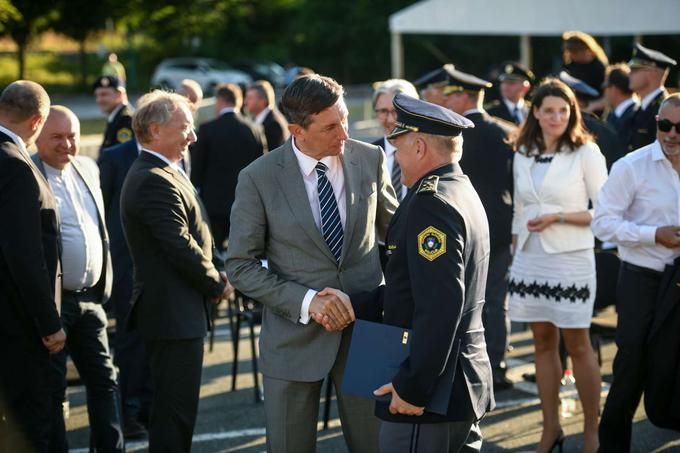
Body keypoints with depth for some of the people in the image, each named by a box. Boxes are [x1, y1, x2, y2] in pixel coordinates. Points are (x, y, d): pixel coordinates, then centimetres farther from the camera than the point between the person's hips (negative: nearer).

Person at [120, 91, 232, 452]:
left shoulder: (159, 174, 15)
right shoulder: (156, 181, -20)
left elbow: (192, 237, 18)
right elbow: (182, 248, -23)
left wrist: (216, 272, 3)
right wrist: (217, 285, -8)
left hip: (169, 310, 11)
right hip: (175, 313, -11)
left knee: (172, 406, 19)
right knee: (176, 411, -5)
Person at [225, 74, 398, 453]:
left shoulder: (370, 159, -2)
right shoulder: (259, 179, -10)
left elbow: (395, 229, 13)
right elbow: (241, 266, -6)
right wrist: (306, 300, -17)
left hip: (366, 324, 2)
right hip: (296, 333, -2)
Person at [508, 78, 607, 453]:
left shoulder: (586, 152, -5)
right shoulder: (523, 155, 9)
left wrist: (557, 217, -15)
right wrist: (513, 253, 11)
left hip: (570, 259, -5)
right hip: (530, 259, 5)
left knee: (578, 345, 0)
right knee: (543, 344, 10)